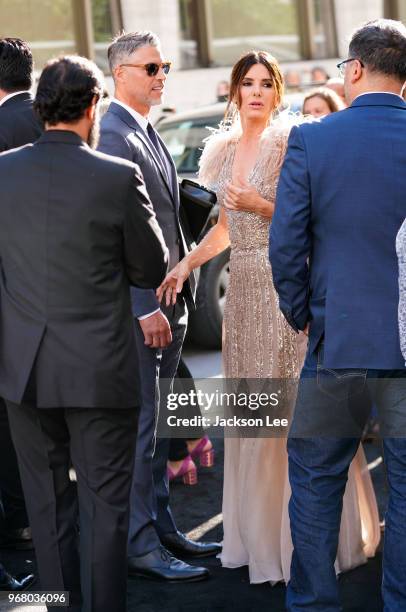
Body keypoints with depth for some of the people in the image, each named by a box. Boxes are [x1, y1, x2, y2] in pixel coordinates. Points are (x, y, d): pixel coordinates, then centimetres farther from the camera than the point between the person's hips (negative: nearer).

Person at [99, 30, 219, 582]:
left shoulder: (150, 134, 16)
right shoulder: (112, 136, -14)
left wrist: (180, 294, 15)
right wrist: (145, 308, -21)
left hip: (168, 301, 9)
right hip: (137, 306, -9)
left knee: (157, 422, 16)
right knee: (139, 423, -3)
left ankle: (161, 527, 25)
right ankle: (140, 546, 4)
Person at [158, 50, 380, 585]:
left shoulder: (290, 142, -6)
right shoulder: (222, 149, 12)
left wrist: (264, 206, -20)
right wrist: (185, 265, 8)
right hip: (245, 286, 6)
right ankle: (260, 533, 20)